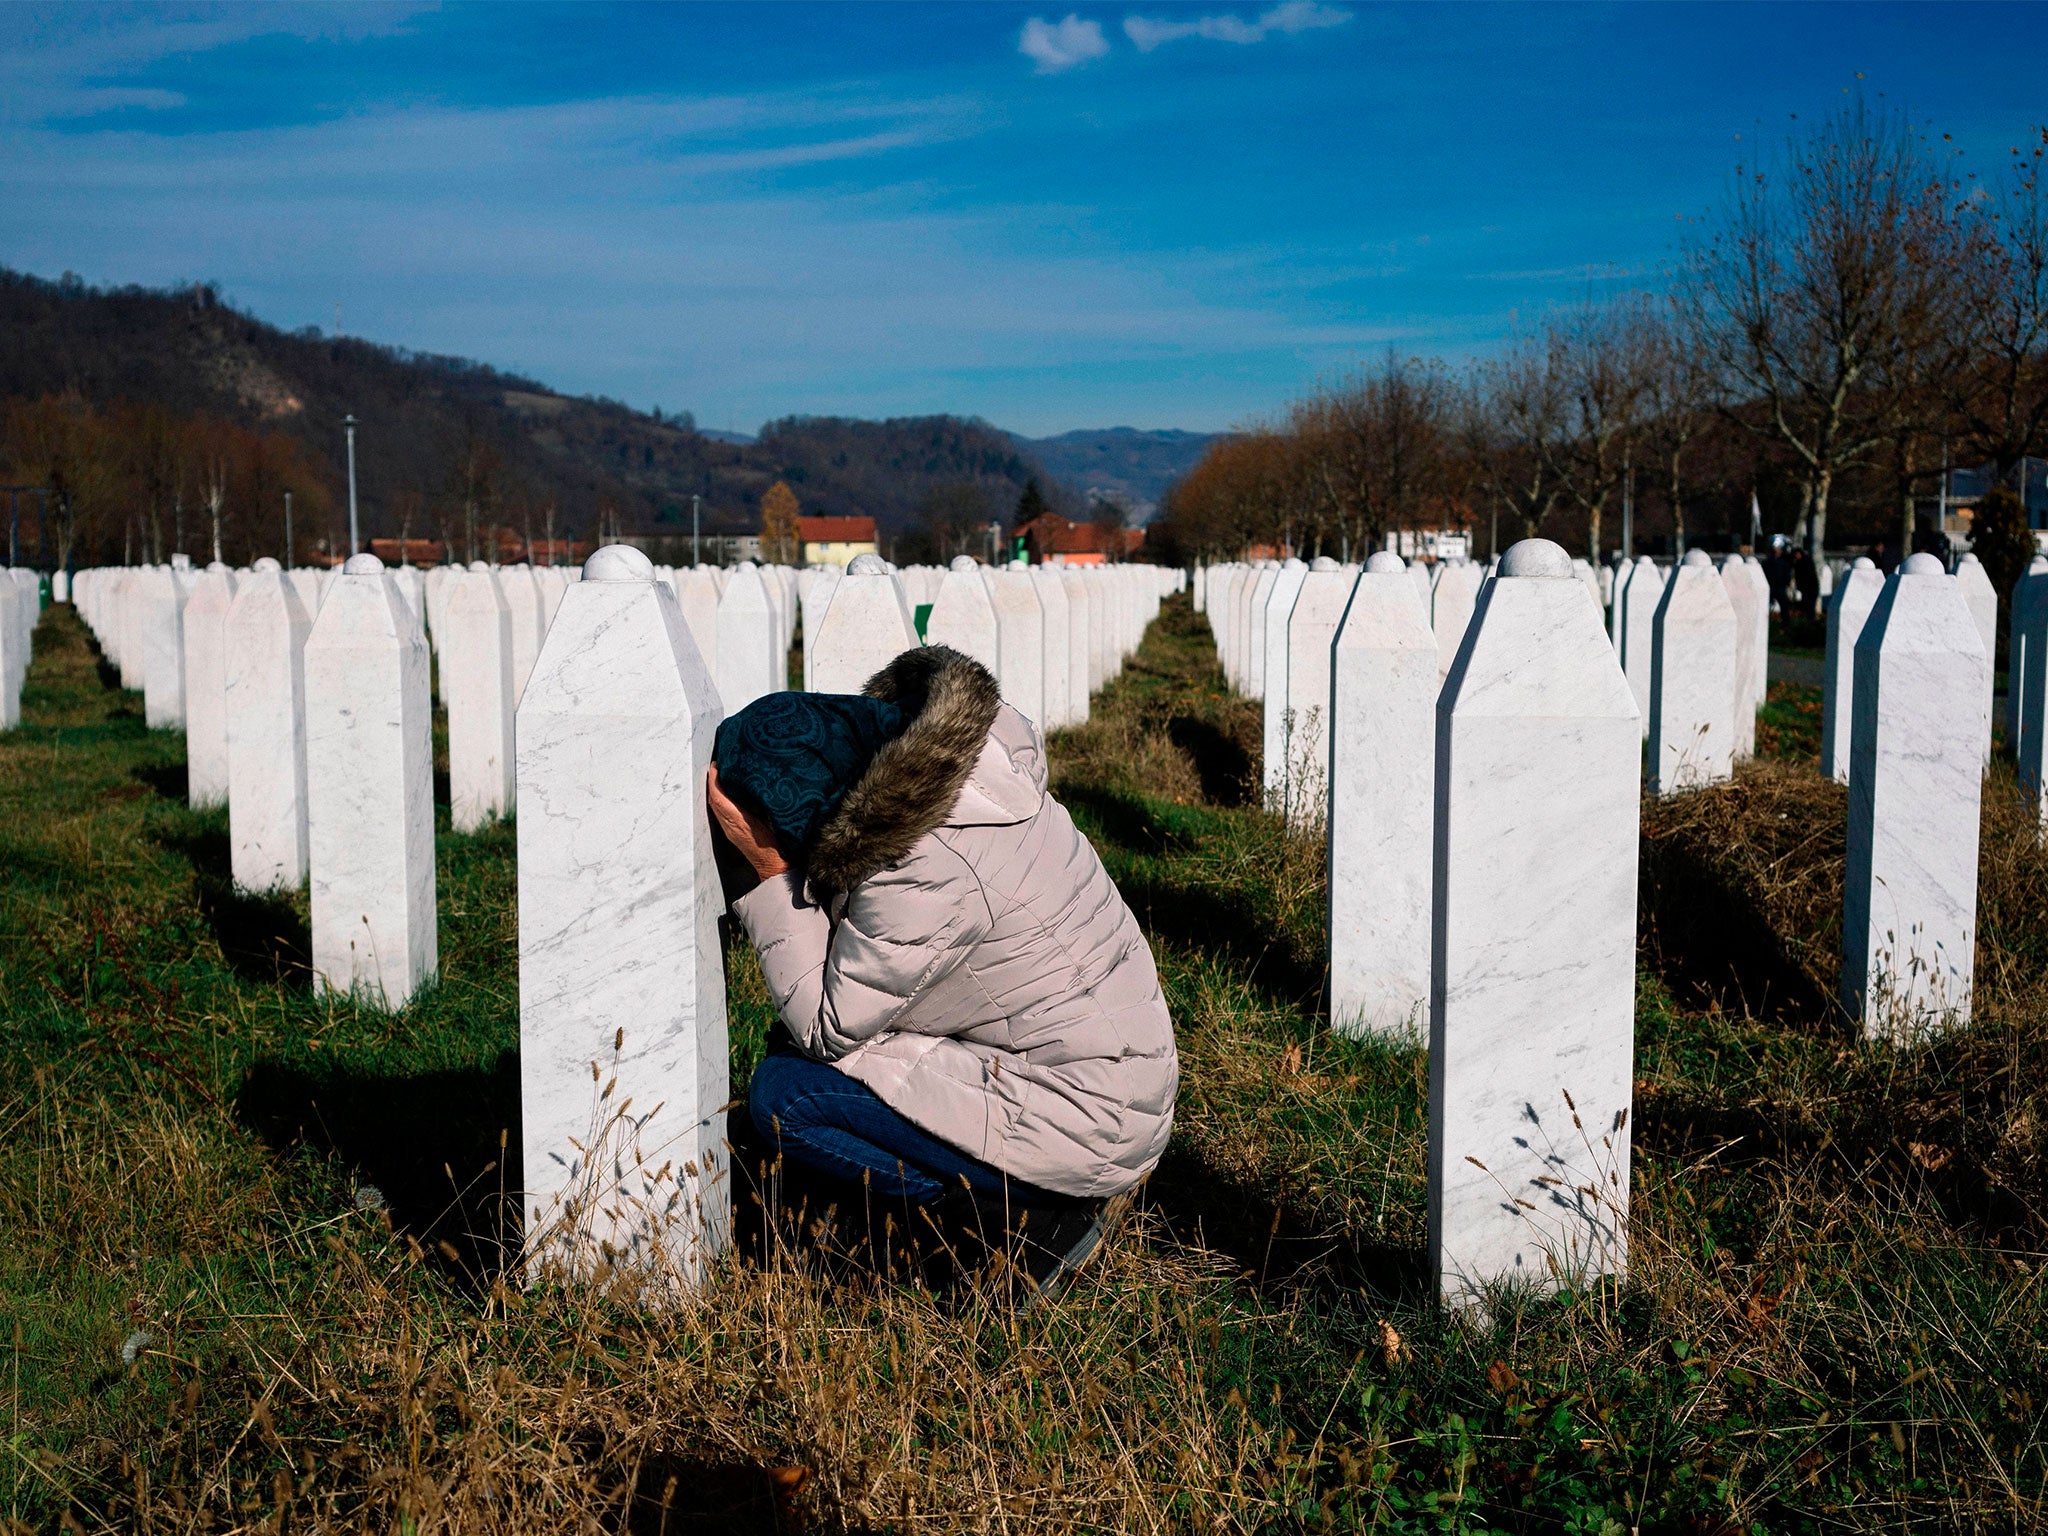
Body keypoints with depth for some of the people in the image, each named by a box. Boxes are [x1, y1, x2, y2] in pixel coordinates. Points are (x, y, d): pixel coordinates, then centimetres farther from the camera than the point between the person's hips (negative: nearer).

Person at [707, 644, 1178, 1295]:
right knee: (795, 1045, 14)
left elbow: (827, 1026, -17)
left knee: (782, 1095, -12)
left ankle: (1037, 1218, -5)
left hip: (1086, 1123, -10)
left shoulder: (925, 875, -29)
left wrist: (771, 870, -17)